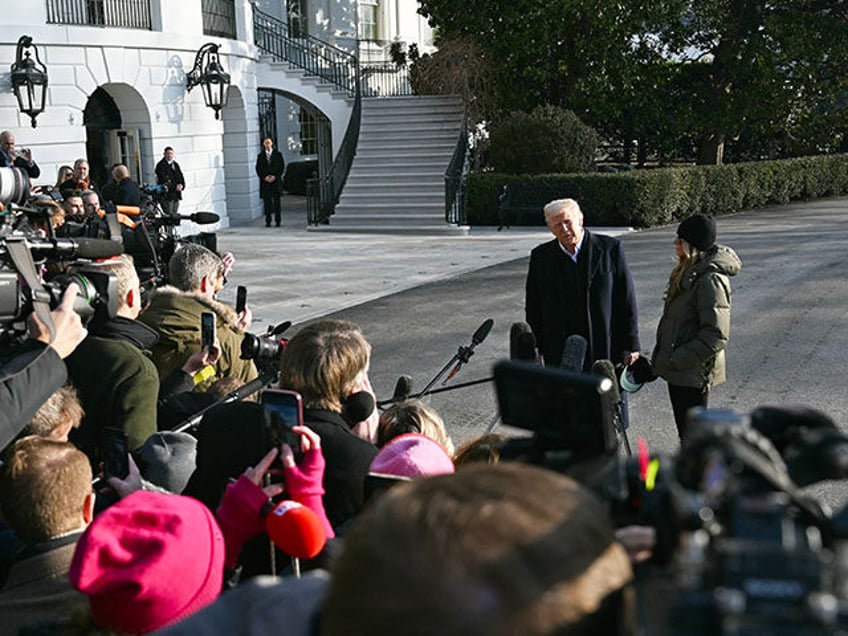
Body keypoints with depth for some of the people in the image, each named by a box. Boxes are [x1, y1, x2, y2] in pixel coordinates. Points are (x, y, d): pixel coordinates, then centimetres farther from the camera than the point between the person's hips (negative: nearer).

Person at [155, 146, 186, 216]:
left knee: (175, 215, 9)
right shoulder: (161, 165, -5)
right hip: (166, 195, -7)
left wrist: (181, 185, -8)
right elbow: (163, 180, -15)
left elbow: (181, 177, 14)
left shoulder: (175, 165, 17)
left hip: (176, 195, 7)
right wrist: (175, 187, -23)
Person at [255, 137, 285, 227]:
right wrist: (264, 177, -8)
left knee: (277, 202, -1)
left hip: (276, 180, -1)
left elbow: (282, 167, 3)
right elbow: (258, 169, 7)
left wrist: (275, 176, -9)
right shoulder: (260, 156, 10)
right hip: (265, 182, 1)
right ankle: (268, 222, 3)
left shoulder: (278, 154, 7)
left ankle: (277, 221, 3)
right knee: (267, 202, -1)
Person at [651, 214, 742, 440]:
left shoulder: (711, 280, -21)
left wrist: (678, 360, -21)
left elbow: (716, 334, -24)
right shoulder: (687, 272, 9)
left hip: (694, 372, -9)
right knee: (686, 433, 19)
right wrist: (661, 357, 15)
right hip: (678, 370, 9)